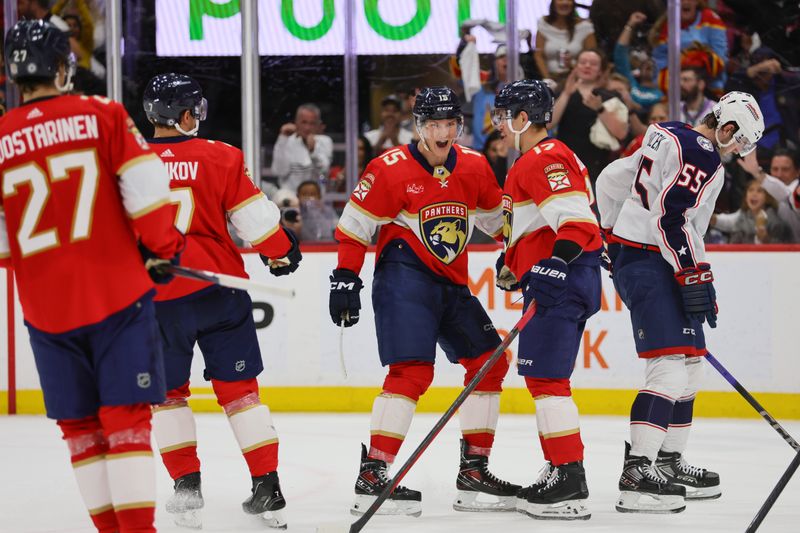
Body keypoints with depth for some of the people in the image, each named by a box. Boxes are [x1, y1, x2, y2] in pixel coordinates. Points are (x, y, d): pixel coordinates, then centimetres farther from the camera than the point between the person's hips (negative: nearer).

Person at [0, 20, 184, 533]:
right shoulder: (103, 115, -3)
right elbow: (146, 188, -8)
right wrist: (163, 247, 6)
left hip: (47, 309, 2)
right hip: (119, 295, -2)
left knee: (80, 424, 12)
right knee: (126, 415, -1)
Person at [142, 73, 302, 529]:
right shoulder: (220, 158, -5)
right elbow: (256, 218, -2)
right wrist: (283, 252, 17)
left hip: (157, 296, 0)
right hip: (219, 287, 0)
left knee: (168, 391, 16)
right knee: (239, 386, 8)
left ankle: (187, 485, 6)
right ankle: (267, 488, 5)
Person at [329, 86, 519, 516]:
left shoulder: (474, 166, 6)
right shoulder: (391, 169, -12)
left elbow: (498, 217, 22)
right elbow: (354, 226, -8)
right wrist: (345, 279, -11)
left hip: (452, 283, 8)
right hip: (404, 275, -8)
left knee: (490, 362, 8)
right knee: (412, 370, -21)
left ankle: (474, 472, 16)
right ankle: (373, 476, -22)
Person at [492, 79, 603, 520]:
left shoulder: (544, 159, -13)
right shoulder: (534, 161, 22)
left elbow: (576, 218, -24)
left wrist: (560, 259, -31)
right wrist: (512, 263, 30)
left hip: (562, 281, -11)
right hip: (558, 282, 11)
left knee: (545, 376, -13)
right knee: (542, 377, 16)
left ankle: (570, 479, -16)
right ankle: (559, 472, 20)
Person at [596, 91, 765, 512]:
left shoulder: (666, 139, 17)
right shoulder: (703, 155, -13)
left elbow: (611, 179, 25)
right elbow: (672, 217, -23)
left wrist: (617, 232, 36)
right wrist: (696, 276, -20)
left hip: (631, 255, 11)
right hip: (651, 267, -11)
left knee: (690, 367, 18)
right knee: (670, 369, -17)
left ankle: (669, 463, 26)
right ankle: (636, 475, -24)